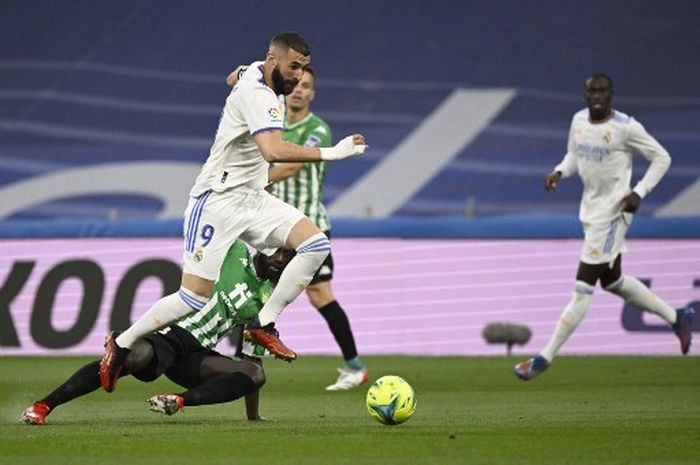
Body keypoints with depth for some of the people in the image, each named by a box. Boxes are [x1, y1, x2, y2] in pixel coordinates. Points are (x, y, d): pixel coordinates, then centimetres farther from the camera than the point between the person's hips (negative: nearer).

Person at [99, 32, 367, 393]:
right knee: (195, 297, -10)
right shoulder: (258, 95, -23)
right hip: (218, 201, -9)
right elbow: (273, 150, -39)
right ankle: (122, 344, 9)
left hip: (252, 199, 9)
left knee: (316, 243, -12)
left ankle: (264, 325, -7)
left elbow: (237, 77, 35)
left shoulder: (257, 73, 8)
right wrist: (331, 153, -38)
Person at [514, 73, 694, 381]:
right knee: (612, 281, 19)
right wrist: (559, 172, -2)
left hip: (612, 213, -9)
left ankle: (545, 358, -4)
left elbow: (661, 158, -8)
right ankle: (676, 318, 36)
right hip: (590, 211, 9)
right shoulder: (579, 120, 4)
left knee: (583, 288, -7)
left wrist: (639, 193, -17)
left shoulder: (625, 127, -16)